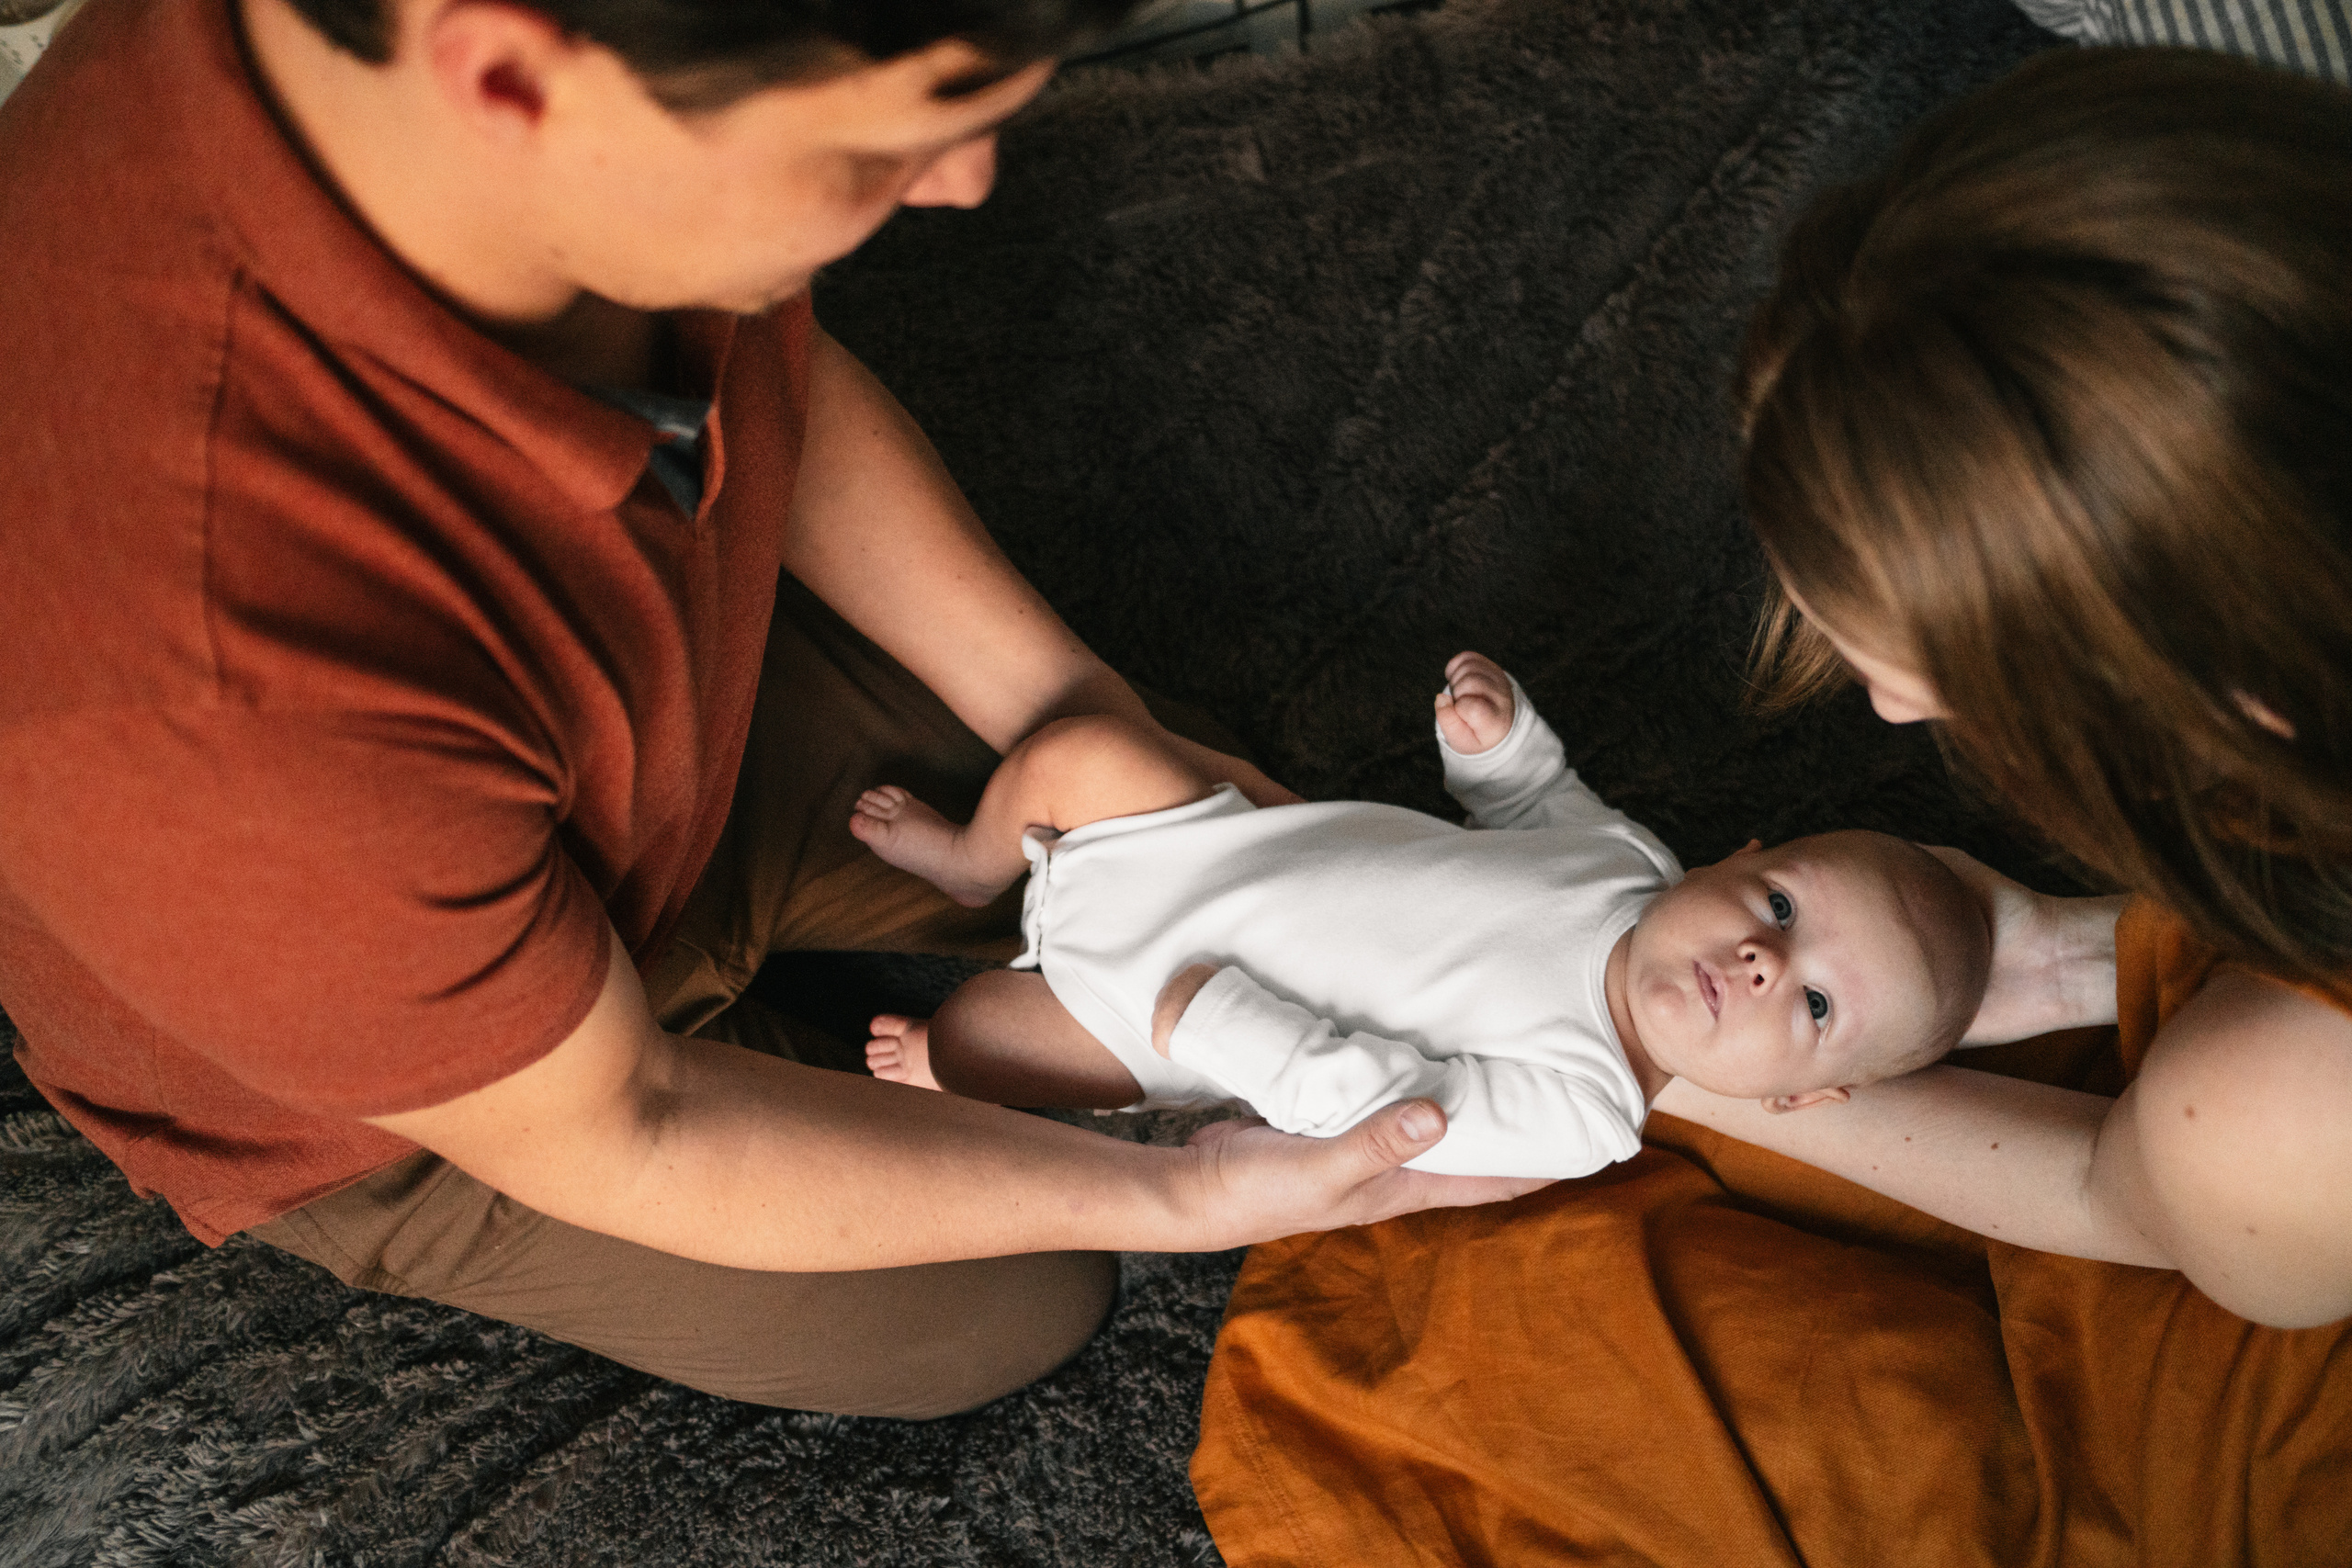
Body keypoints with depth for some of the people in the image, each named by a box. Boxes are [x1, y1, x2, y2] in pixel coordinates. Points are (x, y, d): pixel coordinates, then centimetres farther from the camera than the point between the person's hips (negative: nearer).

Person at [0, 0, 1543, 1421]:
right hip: (400, 1100, -5)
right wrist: (1179, 1198, -22)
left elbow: (785, 373, -4)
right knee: (1012, 1309, 7)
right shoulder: (225, 706, -47)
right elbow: (601, 1132, -27)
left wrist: (1083, 721, -2)